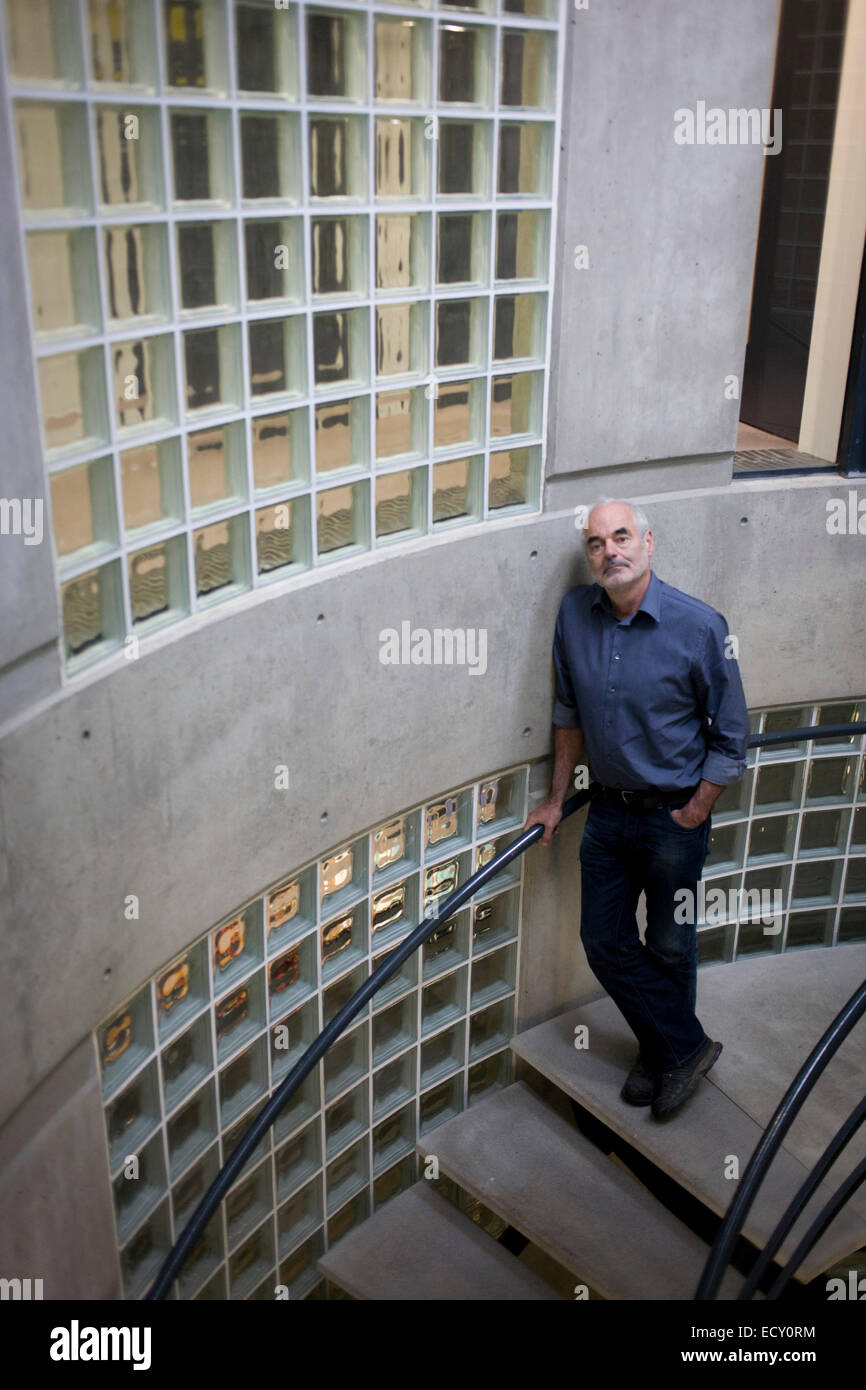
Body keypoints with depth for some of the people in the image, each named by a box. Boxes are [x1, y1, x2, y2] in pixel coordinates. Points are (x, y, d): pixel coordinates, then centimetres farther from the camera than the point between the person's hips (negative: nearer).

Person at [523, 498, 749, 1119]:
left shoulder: (700, 626, -18)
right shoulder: (575, 614, -5)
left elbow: (731, 736, -9)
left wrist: (692, 816, -10)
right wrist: (557, 798, 11)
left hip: (674, 816, -4)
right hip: (609, 810, 5)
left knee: (669, 948, 11)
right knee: (605, 941, 10)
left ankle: (668, 1053, 36)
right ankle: (685, 1046, 28)